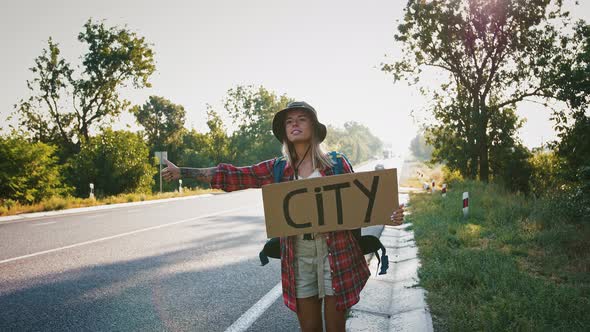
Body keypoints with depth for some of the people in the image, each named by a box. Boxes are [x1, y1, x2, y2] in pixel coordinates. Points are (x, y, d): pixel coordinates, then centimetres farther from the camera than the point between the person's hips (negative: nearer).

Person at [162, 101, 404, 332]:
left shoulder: (337, 164, -2)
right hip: (298, 257, 2)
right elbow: (233, 177, 2)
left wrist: (389, 217, -15)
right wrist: (181, 172, 0)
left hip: (336, 254, -2)